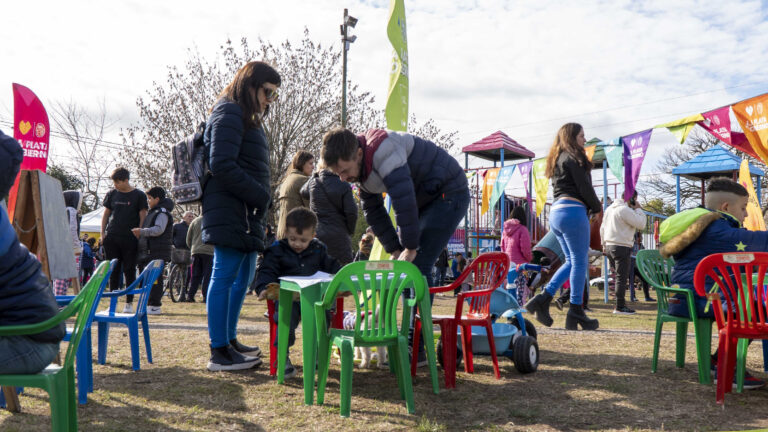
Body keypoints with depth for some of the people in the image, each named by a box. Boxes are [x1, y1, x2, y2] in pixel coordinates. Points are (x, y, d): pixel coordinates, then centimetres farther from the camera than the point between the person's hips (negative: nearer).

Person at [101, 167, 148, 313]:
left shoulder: (139, 195, 1)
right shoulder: (112, 194, 11)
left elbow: (143, 217, 0)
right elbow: (106, 214, 16)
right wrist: (103, 233, 6)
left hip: (130, 239, -3)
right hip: (111, 238, 3)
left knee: (129, 271, 1)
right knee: (113, 271, 5)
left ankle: (129, 302, 8)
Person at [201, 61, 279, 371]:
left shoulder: (247, 119, 25)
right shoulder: (229, 114, -7)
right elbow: (222, 166, -18)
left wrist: (261, 201, 10)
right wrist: (262, 196, -16)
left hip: (247, 213, 10)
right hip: (230, 212, -10)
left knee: (243, 277, 13)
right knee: (225, 276, -7)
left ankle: (229, 340, 24)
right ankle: (219, 353, -2)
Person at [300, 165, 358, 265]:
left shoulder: (313, 183, 3)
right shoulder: (344, 186, -7)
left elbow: (303, 193, 27)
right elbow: (351, 212, -10)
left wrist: (314, 176, 25)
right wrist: (350, 230, 6)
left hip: (317, 235, 4)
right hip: (338, 237, -3)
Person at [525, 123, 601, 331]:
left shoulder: (556, 160, 23)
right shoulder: (573, 158, -4)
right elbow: (585, 188, -8)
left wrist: (591, 207, 14)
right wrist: (597, 208, 7)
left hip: (556, 212, 9)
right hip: (572, 210, -9)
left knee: (572, 261, 13)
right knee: (580, 261, -4)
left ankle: (543, 299, 3)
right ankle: (576, 312, -2)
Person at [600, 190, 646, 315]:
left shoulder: (609, 208, 16)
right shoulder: (625, 210, -13)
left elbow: (603, 228, 20)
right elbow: (641, 224, -12)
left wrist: (604, 244, 24)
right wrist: (638, 209, -1)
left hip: (609, 246, 9)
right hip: (621, 247, -9)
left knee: (620, 276, 15)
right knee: (622, 278, -5)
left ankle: (620, 304, 16)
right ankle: (620, 307, -3)